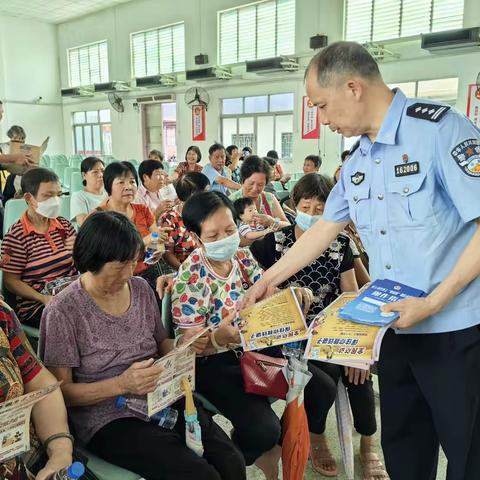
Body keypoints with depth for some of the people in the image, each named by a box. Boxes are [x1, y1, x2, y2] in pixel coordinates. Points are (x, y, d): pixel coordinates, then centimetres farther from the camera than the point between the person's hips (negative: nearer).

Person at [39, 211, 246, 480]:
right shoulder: (63, 312, -12)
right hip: (108, 418, -4)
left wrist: (182, 347, -5)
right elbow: (61, 391, -9)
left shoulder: (141, 289, 4)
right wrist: (121, 384, -24)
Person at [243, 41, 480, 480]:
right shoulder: (357, 163, 8)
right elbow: (324, 229, 14)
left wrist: (433, 302, -21)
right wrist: (269, 279, 14)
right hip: (396, 327, 7)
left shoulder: (440, 129, -15)